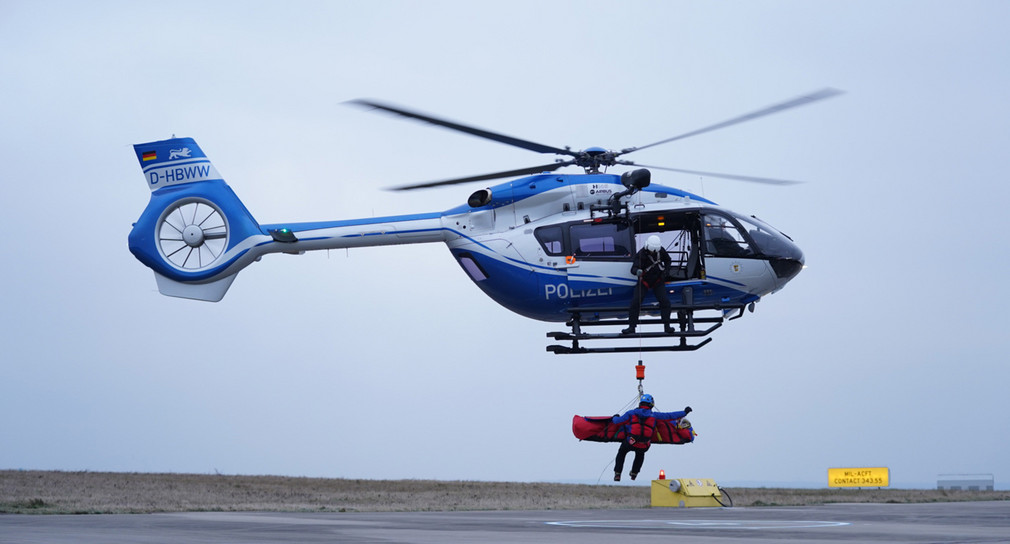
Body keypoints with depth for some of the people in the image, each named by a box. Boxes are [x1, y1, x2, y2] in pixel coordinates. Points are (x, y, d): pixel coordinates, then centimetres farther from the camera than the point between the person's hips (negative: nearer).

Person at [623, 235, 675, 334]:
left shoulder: (661, 251, -9)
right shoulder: (641, 254, -22)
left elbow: (668, 260, 11)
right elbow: (633, 269, -33)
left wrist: (665, 272, -5)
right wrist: (637, 271, -57)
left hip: (658, 281, 2)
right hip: (644, 281, -2)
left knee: (665, 301, -11)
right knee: (635, 302, -13)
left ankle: (667, 326, -2)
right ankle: (631, 327, -4)